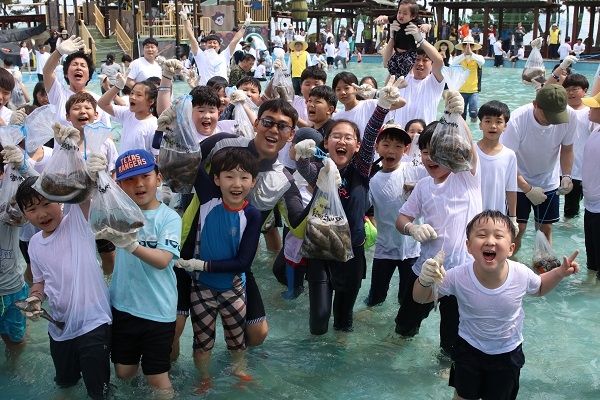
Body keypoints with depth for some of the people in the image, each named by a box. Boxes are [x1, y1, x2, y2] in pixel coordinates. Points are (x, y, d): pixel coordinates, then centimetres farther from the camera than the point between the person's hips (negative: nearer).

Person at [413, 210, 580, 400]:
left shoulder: (522, 275, -27)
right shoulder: (458, 276, -31)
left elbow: (539, 289, -1)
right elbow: (422, 298, -18)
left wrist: (559, 273, -18)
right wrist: (425, 280, -40)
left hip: (508, 352, 1)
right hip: (469, 349, -1)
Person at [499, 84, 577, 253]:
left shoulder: (570, 116, -20)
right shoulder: (517, 120, -30)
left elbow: (567, 149, -4)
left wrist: (567, 176, -20)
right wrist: (527, 189, -27)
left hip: (549, 182, 3)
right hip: (519, 182, -3)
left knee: (546, 228, 8)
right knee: (518, 228, -1)